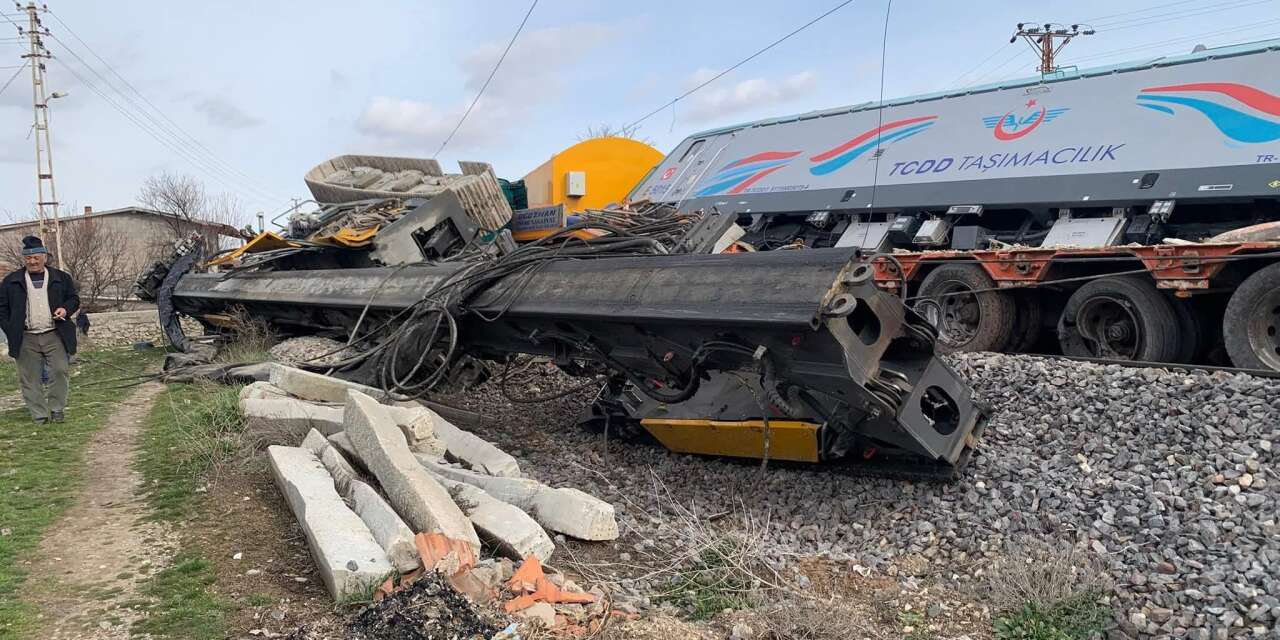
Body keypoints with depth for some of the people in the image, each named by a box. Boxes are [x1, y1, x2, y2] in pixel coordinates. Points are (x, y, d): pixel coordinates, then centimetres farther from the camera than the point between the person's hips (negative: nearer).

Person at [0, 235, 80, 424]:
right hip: (26, 339, 1)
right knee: (30, 379, 3)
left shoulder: (61, 278, 8)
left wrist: (66, 309, -8)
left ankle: (56, 410, 10)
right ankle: (39, 415, 11)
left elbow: (74, 298, 13)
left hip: (55, 336, -1)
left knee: (59, 372, -6)